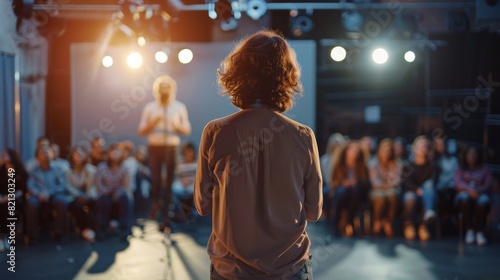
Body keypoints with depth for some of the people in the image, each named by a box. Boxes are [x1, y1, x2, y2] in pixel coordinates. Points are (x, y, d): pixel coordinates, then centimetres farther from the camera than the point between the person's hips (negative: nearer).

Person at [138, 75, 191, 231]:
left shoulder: (180, 107, 4)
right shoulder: (149, 108, 4)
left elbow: (187, 130, 4)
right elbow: (141, 131, 3)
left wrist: (178, 126, -16)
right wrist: (152, 123, -15)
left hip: (171, 147, 0)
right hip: (155, 147, 0)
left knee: (170, 181, 3)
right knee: (156, 179, 3)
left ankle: (166, 216, 10)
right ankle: (155, 207, 26)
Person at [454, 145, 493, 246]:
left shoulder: (485, 169, 19)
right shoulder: (461, 169, 19)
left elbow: (488, 185, 4)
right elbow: (457, 182, -2)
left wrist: (478, 190, -20)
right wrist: (469, 189, -24)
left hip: (480, 194, 0)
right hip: (464, 194, 0)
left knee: (483, 201, -38)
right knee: (465, 197, -39)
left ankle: (480, 232, -34)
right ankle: (469, 230, -34)